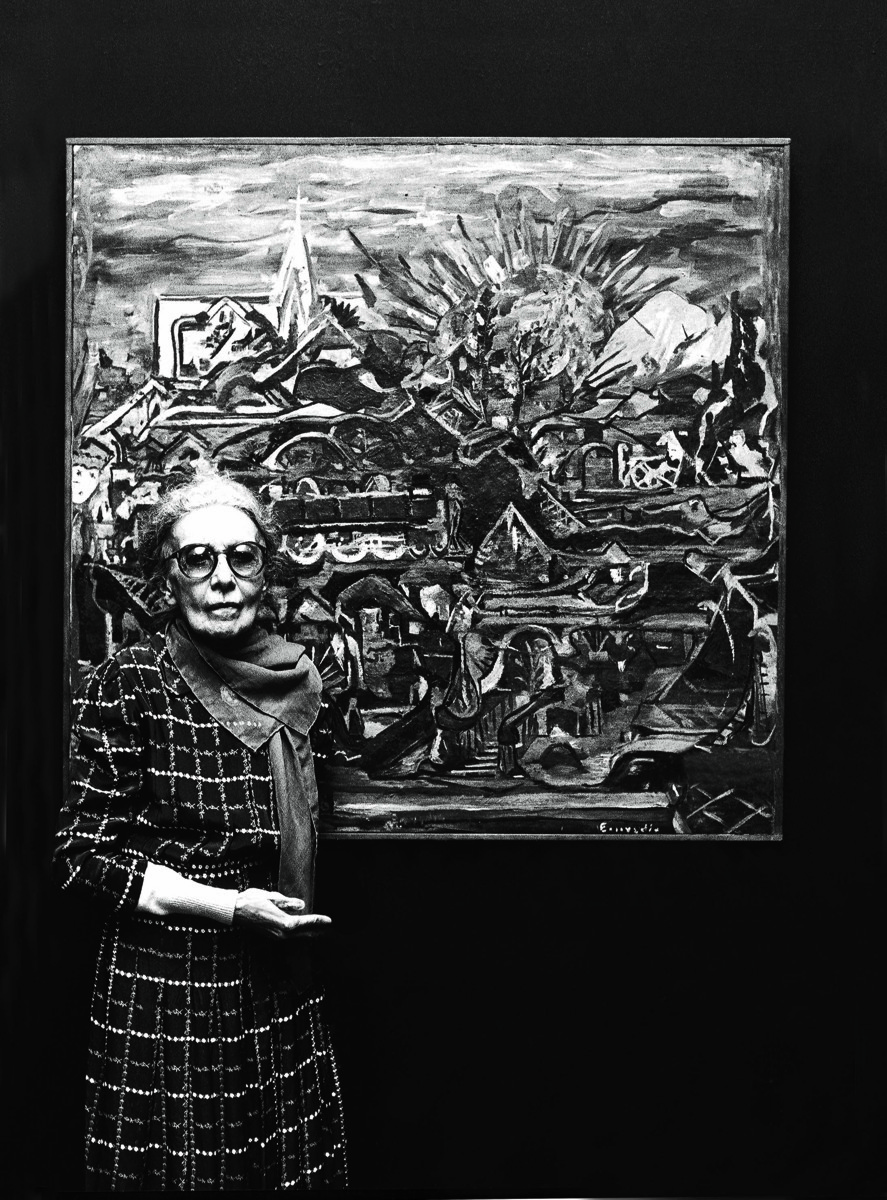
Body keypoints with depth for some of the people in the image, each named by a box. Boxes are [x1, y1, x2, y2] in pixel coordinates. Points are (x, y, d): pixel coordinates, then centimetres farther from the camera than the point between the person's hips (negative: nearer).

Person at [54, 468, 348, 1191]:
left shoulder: (293, 678, 3)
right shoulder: (128, 685, -13)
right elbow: (80, 854, -12)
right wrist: (225, 907, -17)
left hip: (281, 989, 5)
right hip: (165, 992, -5)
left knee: (297, 1168, 15)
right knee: (174, 1171, 10)